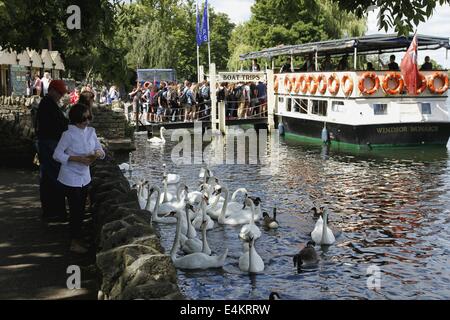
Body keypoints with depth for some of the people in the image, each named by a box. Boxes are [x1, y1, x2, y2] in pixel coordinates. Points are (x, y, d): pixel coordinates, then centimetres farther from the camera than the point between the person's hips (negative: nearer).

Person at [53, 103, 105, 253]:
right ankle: (75, 242, 11)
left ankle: (78, 239, 27)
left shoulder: (91, 131, 1)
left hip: (84, 177, 6)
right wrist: (78, 159, -24)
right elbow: (57, 154, -16)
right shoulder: (69, 134, -17)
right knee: (76, 210, -1)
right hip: (71, 178, -6)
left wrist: (98, 153, -18)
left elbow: (100, 150, 7)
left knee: (81, 209, 14)